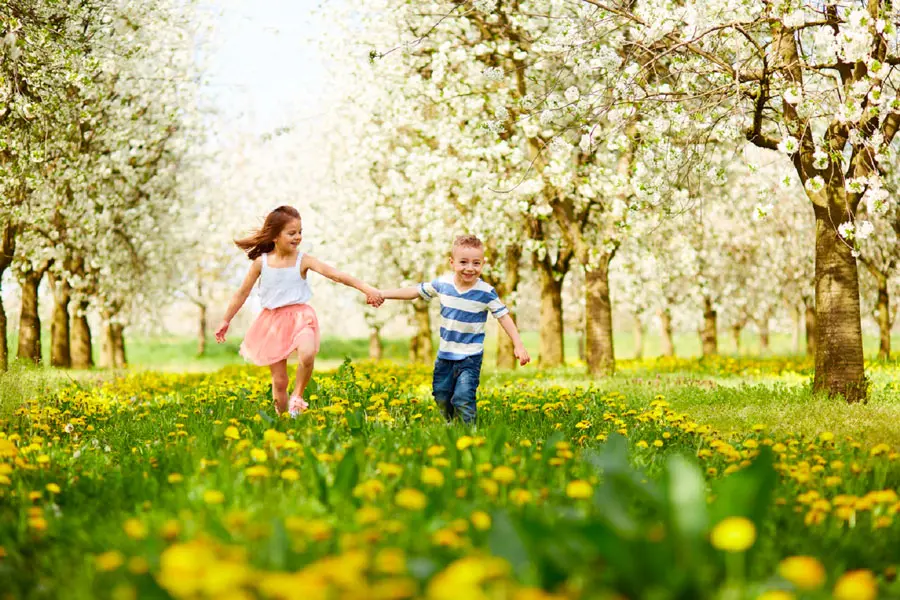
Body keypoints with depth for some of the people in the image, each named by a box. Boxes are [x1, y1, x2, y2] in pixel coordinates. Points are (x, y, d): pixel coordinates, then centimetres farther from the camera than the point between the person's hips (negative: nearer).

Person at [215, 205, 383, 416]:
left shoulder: (303, 260, -6)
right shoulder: (261, 262, -2)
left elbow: (336, 274, -17)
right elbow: (242, 293, 9)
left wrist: (366, 288, -28)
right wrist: (226, 321, 14)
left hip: (300, 316, -1)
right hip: (273, 320, 1)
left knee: (308, 354, -33)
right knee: (279, 381, 3)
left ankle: (297, 397, -9)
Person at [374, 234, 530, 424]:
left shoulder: (486, 292, -15)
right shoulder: (442, 284, -6)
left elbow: (504, 317, -9)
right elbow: (415, 291, 5)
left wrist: (518, 346, -14)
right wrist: (382, 294, 3)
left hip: (470, 356, -4)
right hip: (445, 353, 5)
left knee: (463, 398, -16)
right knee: (441, 395, 14)